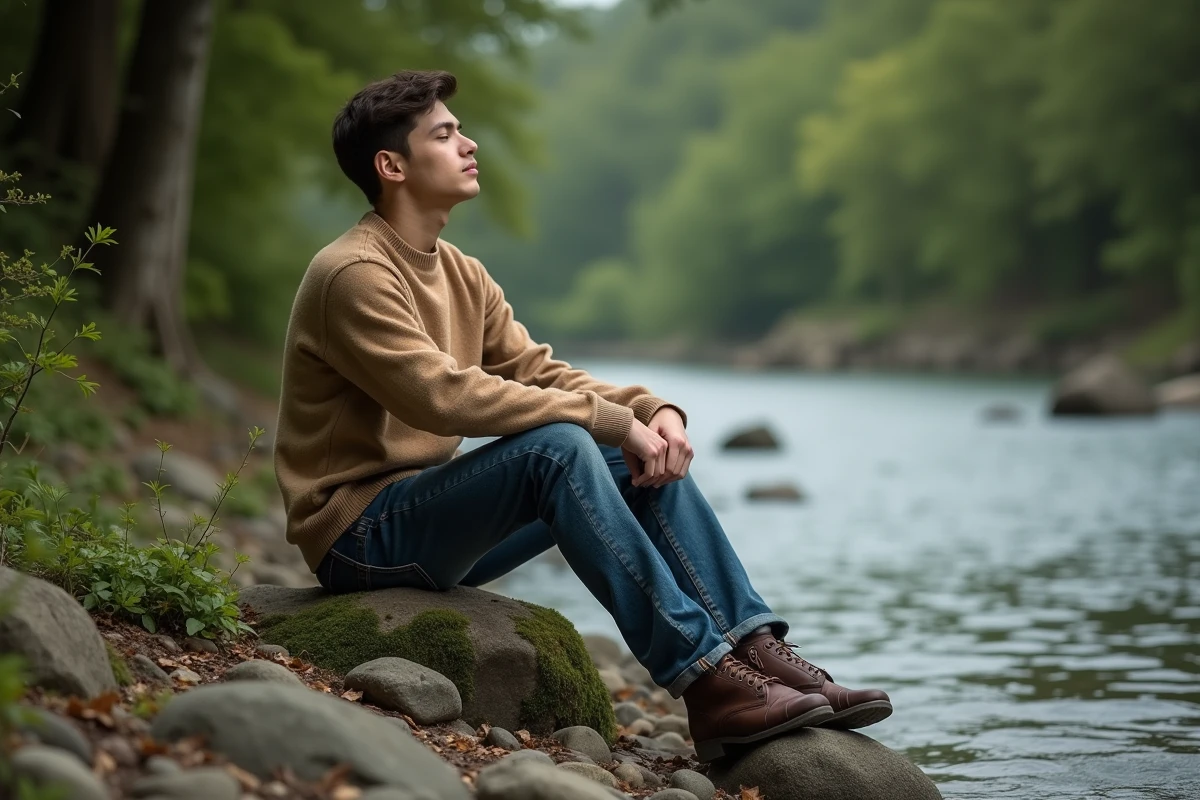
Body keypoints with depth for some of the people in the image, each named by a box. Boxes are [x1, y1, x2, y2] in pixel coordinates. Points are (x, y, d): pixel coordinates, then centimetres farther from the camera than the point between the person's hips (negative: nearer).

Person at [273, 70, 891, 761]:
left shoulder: (460, 274, 13)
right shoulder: (353, 274, -16)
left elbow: (540, 373, 9)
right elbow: (446, 396, -27)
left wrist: (655, 411, -10)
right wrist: (608, 417, -23)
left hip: (436, 513, 9)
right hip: (362, 532, -9)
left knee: (650, 454, -3)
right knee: (557, 445, -31)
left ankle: (760, 651, -12)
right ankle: (704, 681, -34)